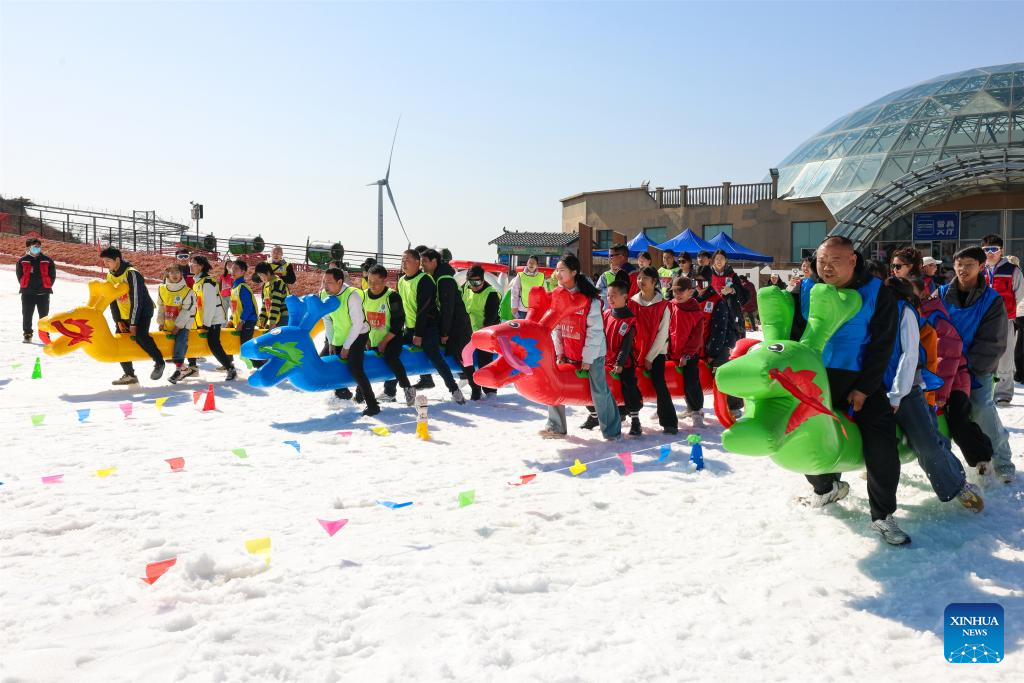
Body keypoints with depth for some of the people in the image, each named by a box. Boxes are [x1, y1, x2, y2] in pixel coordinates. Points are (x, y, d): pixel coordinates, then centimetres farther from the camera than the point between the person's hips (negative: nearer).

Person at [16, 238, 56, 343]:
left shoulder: (47, 260, 3)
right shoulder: (22, 261, 3)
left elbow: (52, 275, 6)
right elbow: (19, 275, 8)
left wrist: (47, 287, 1)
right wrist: (25, 286, 3)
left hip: (43, 293, 0)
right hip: (27, 293, 0)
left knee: (44, 315, 5)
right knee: (27, 315, 4)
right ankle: (27, 334, 13)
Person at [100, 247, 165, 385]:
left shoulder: (132, 274, -20)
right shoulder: (110, 276, 4)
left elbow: (137, 300, -21)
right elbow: (112, 301, 10)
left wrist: (133, 324, -20)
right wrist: (118, 321, 1)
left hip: (142, 311, -8)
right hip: (124, 315, 8)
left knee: (139, 335, -30)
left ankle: (159, 363, -12)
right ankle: (129, 375, 13)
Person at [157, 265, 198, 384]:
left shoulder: (188, 292, -10)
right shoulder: (162, 289, 4)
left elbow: (187, 311, -13)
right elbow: (160, 307, 13)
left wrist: (178, 326, -17)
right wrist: (160, 322, 8)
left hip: (182, 325, -6)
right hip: (167, 325, 6)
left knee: (180, 340, -26)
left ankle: (179, 369, -28)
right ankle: (185, 369, 19)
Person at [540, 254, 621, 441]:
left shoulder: (589, 299, -18)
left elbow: (595, 331, -16)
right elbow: (555, 326, 5)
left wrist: (587, 359, -15)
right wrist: (559, 353, 0)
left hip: (593, 352, -6)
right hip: (567, 352, 6)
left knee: (599, 391, -4)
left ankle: (613, 431, 10)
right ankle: (556, 427, 17)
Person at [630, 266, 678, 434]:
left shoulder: (663, 305, -5)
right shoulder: (632, 302, 2)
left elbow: (663, 333, -7)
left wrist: (650, 357, -10)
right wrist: (636, 353, -5)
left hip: (656, 352, -3)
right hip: (637, 351, 3)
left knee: (659, 384, -15)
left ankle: (669, 422, -8)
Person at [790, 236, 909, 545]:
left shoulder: (877, 293, -8)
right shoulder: (805, 291, -3)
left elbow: (882, 345, -7)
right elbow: (793, 336, 0)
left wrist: (863, 389, -12)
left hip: (860, 380, -2)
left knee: (882, 442, -13)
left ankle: (882, 516, 2)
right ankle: (825, 487, 34)